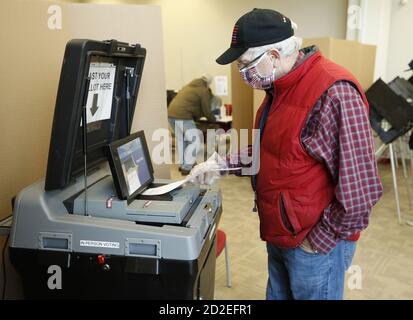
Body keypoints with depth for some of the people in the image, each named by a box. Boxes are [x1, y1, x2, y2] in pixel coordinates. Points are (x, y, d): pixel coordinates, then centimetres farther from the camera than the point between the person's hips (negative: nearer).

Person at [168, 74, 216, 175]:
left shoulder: (189, 86, 27)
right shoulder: (204, 91, 3)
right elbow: (206, 111, 6)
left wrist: (195, 117, 43)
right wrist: (213, 119, 25)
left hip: (171, 114, 9)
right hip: (183, 116, -9)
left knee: (181, 140, 23)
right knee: (195, 142, -1)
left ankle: (182, 164, 28)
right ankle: (186, 167, -3)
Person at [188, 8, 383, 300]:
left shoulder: (333, 93, -25)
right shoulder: (280, 86, 5)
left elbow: (361, 186, -24)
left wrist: (321, 239, -16)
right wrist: (222, 165, 7)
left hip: (313, 243, -8)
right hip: (280, 235, 8)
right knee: (278, 294, 24)